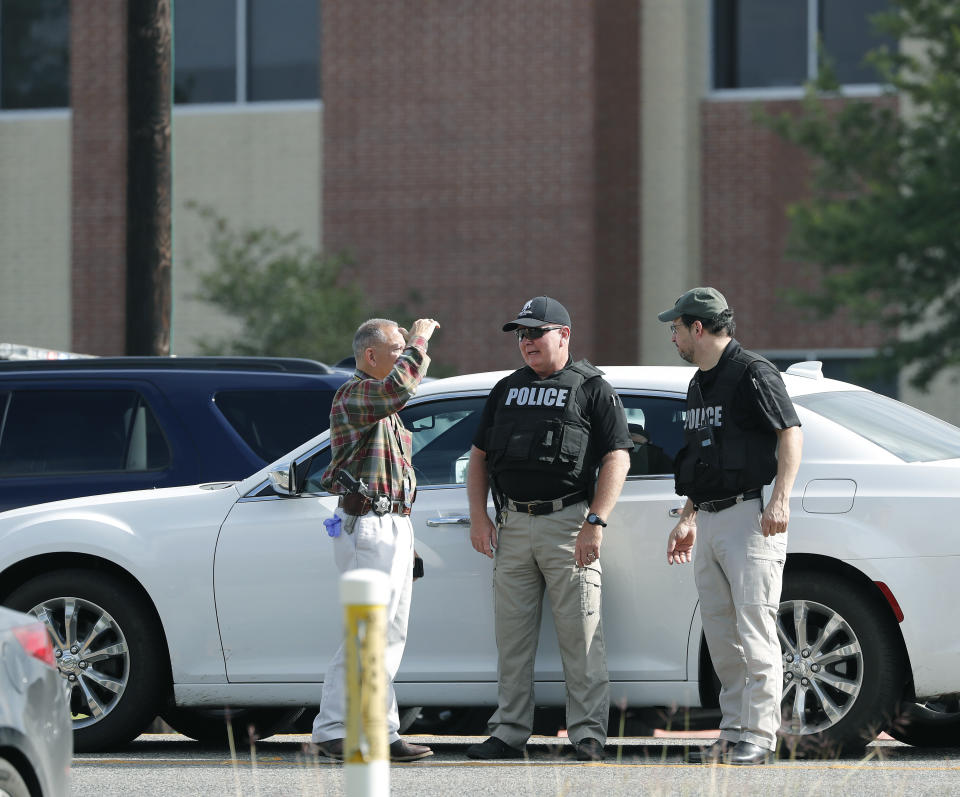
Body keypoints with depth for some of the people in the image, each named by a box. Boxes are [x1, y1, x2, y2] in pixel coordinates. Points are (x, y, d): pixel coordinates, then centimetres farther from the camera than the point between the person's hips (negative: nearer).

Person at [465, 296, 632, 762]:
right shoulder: (506, 389, 18)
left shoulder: (593, 389, 2)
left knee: (580, 636, -5)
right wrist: (479, 517, 5)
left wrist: (595, 523, -14)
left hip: (569, 524, -5)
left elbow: (617, 460, -5)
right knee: (512, 638, 5)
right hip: (513, 526, 5)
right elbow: (480, 457, 19)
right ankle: (509, 733, 10)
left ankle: (587, 734, -3)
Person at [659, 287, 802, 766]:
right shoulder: (699, 385, 21)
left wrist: (780, 500, -22)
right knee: (720, 636, 8)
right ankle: (733, 731, 12)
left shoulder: (752, 372, -7)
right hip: (709, 522, 9)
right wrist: (687, 520, 25)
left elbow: (791, 434, -13)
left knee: (754, 629, -10)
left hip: (750, 516, -9)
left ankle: (758, 736, -10)